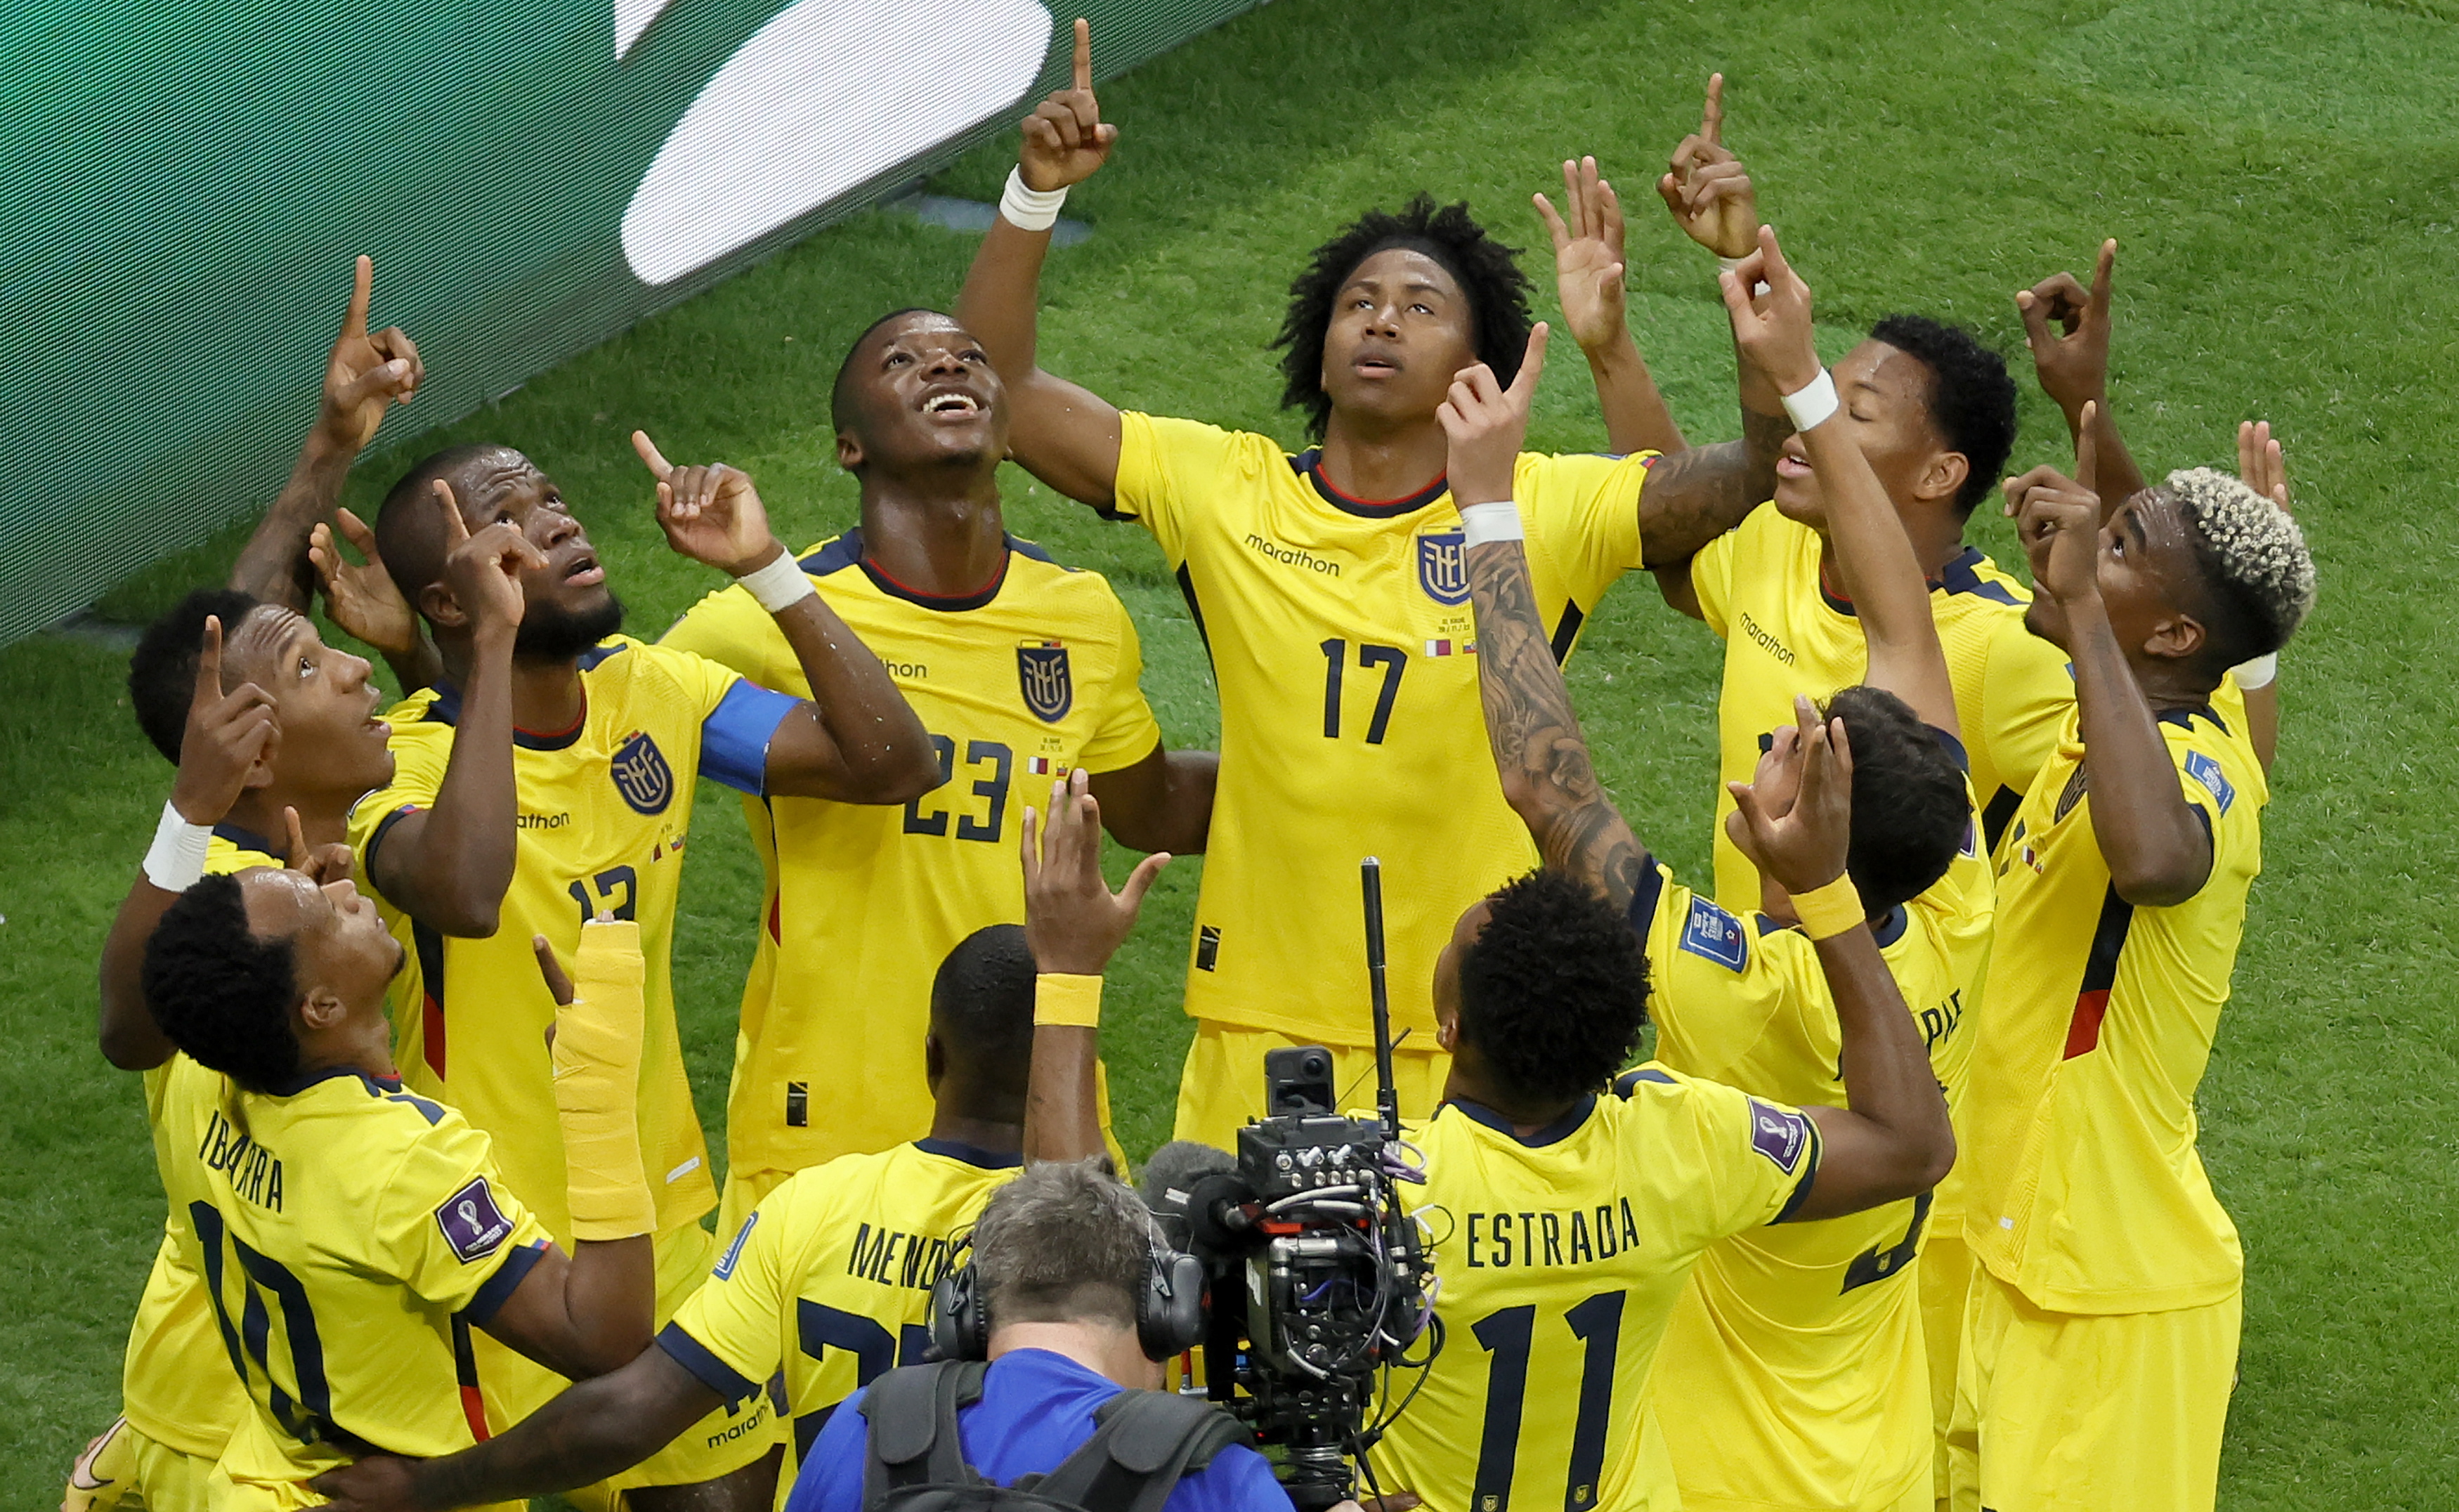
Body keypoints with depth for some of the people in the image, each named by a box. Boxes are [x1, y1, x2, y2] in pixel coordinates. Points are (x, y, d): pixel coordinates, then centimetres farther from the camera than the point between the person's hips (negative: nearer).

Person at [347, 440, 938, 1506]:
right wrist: (493, 643, -37)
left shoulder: (647, 690, -1)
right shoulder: (400, 763, -20)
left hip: (664, 1218, 6)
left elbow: (890, 762, -6)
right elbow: (465, 896, -43)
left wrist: (765, 566, -13)